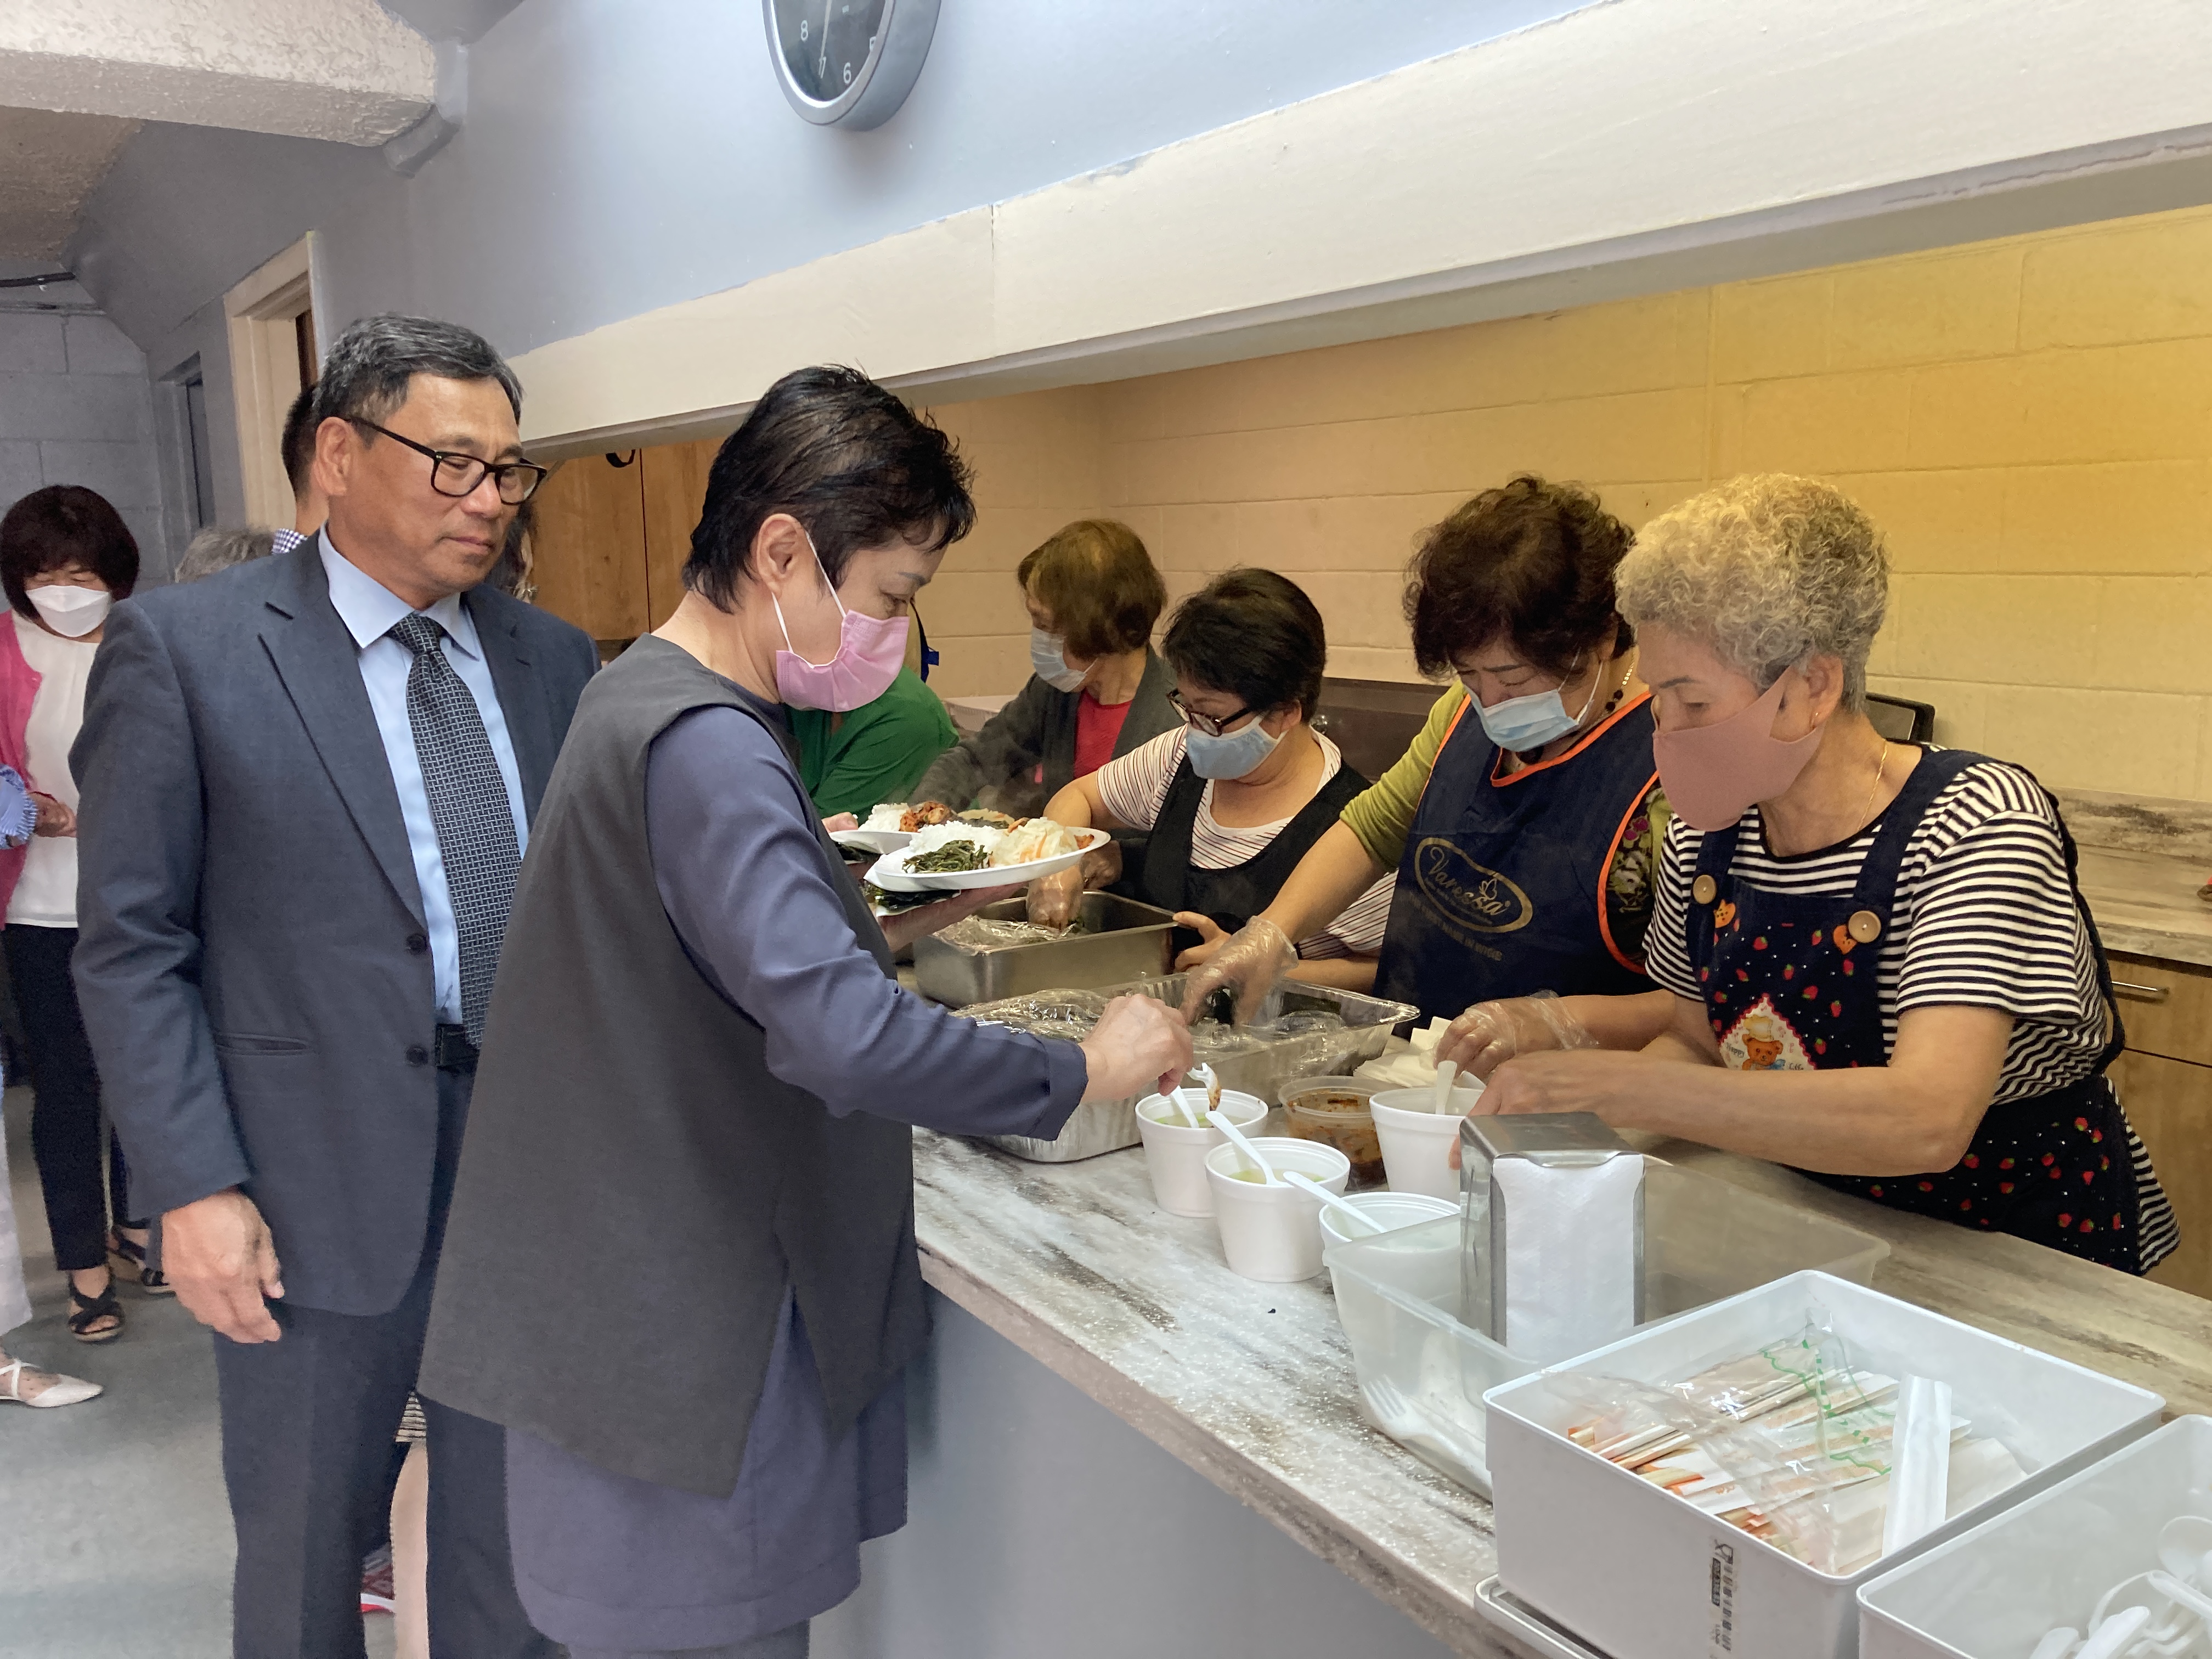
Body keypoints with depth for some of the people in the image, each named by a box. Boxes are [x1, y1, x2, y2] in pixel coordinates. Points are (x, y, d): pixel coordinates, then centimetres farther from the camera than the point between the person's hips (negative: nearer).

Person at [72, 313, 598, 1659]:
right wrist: (195, 1188, -12)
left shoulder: (555, 659, 5)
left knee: (517, 1535, 18)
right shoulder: (181, 646, -7)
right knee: (304, 1547, 17)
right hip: (324, 1180, -3)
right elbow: (134, 947, -7)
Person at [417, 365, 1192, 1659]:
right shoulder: (704, 745, -24)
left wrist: (887, 927, 7)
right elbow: (844, 1037, -33)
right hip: (680, 1350, -10)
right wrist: (1081, 1073, -21)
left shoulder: (654, 699, 10)